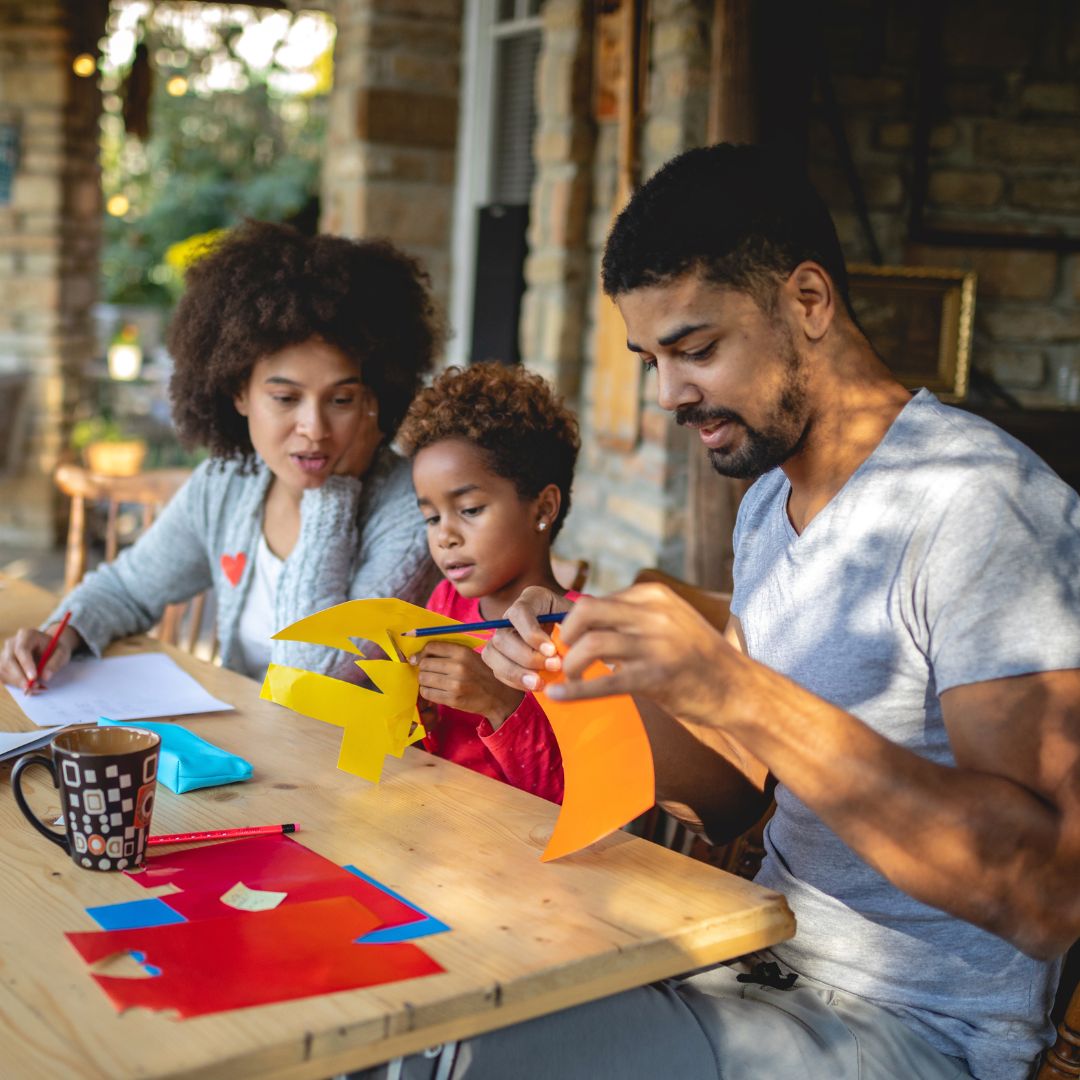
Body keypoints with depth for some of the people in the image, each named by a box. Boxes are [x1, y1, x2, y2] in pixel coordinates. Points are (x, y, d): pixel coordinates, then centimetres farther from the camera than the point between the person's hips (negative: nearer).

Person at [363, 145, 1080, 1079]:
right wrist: (594, 673, -8)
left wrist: (739, 691, -33)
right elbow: (728, 801, 11)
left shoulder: (981, 503, -19)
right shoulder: (769, 503, 9)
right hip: (767, 966, 7)